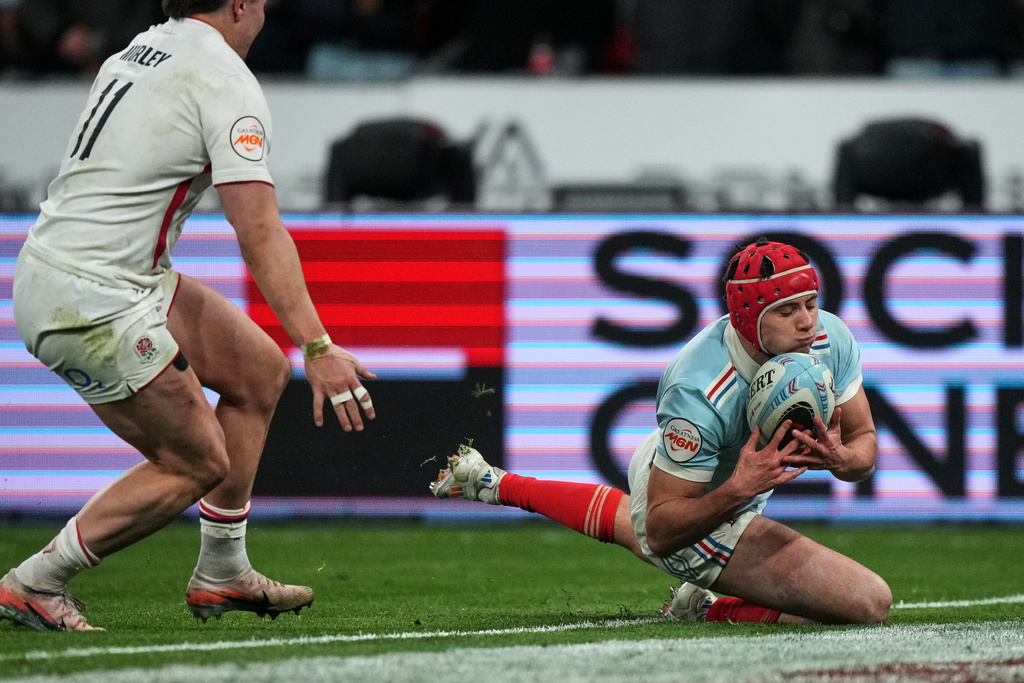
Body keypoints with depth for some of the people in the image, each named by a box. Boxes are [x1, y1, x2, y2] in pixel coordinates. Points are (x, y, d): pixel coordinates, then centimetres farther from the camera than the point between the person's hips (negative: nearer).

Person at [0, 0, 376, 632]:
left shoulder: (140, 51, 13)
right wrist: (317, 347, -27)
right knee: (198, 463, -1)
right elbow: (261, 234, -23)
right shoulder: (226, 82, -15)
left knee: (260, 368, 14)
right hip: (91, 302, -10)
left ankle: (222, 574, 21)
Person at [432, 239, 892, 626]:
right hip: (700, 520, -8)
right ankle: (711, 611, 1)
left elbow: (864, 441, -9)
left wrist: (840, 459, -32)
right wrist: (738, 490, -49)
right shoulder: (698, 392, -41)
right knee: (870, 605, -17)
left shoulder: (831, 339, -22)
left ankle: (495, 485, 58)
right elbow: (662, 532, -33)